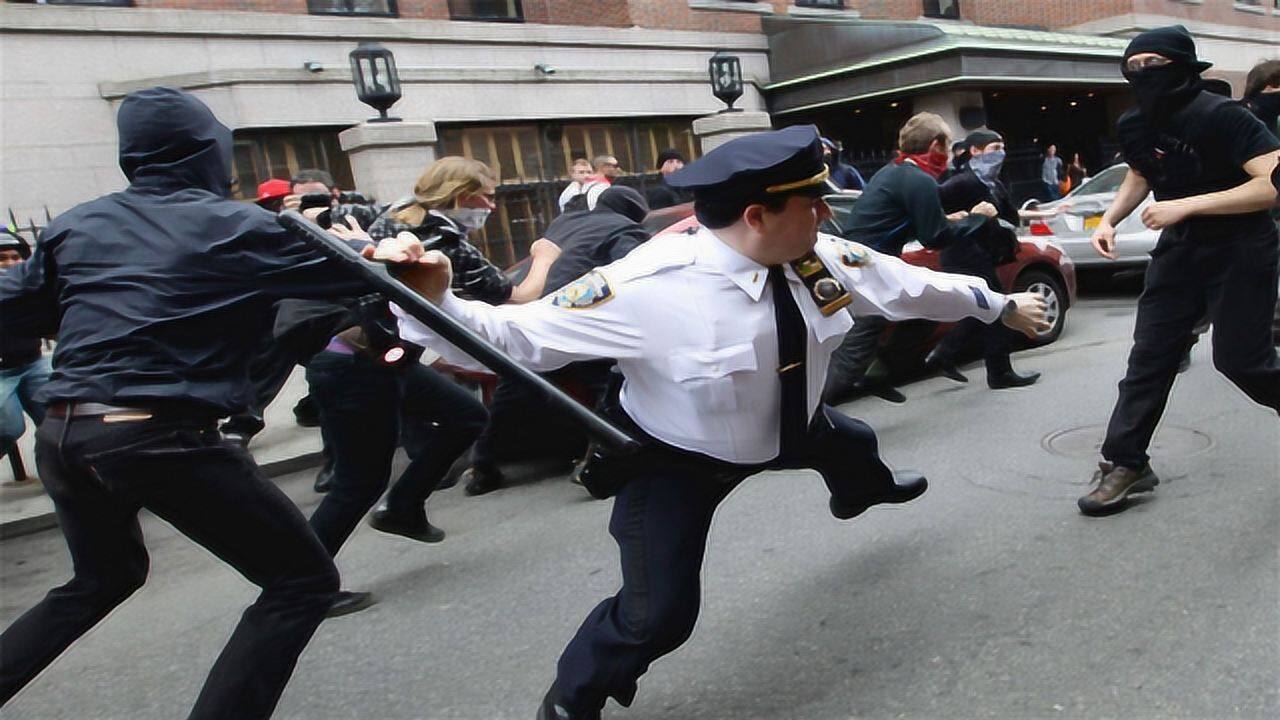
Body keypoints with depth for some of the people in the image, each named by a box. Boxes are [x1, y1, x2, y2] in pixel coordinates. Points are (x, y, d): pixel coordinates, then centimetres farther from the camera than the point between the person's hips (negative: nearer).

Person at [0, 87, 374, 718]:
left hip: (61, 433, 7)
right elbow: (356, 273, -2)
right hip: (161, 438, -7)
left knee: (104, 577, 33)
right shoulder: (236, 227, -4)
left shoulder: (76, 225, 11)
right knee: (302, 580, 2)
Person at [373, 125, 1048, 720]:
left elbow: (906, 285, -2)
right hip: (676, 460, -7)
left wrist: (1001, 304, 11)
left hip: (784, 427, 7)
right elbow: (518, 334, -34)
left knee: (852, 443, 35)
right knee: (659, 613, -13)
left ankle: (862, 491, 80)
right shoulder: (645, 286, -39)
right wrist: (434, 303, -53)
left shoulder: (819, 259, -20)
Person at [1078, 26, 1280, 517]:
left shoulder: (1220, 116, -22)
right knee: (1149, 356, 1)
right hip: (1179, 248, 6)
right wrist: (1109, 218, 3)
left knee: (1238, 358, -3)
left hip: (1240, 250, -6)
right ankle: (1124, 463, 5)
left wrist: (1187, 205, -30)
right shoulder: (1132, 126, -1)